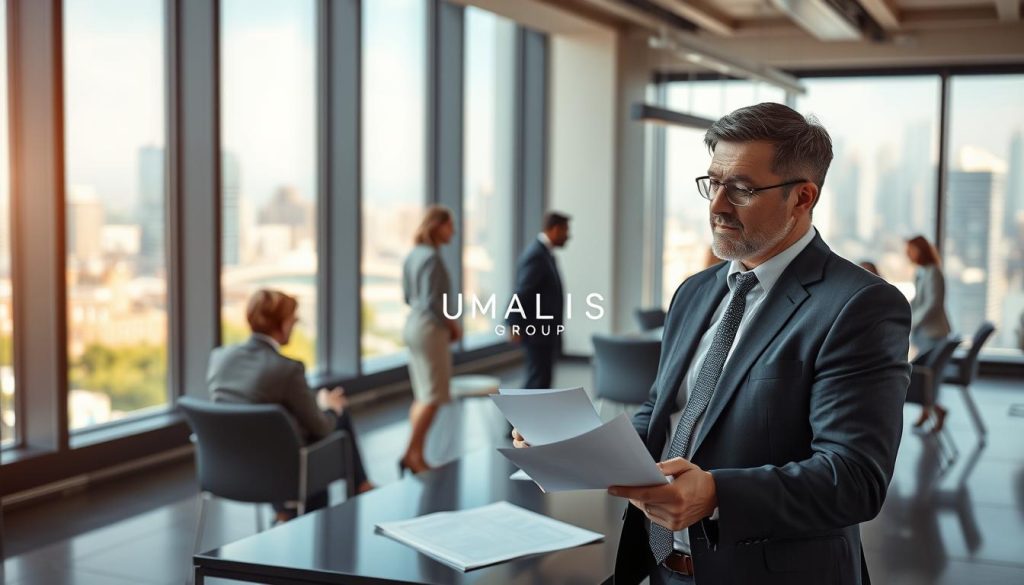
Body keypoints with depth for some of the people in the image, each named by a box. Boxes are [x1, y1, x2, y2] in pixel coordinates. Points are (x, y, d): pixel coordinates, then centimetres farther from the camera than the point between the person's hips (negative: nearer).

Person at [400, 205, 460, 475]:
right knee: (433, 396, -2)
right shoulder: (432, 257, -17)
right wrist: (452, 325, -8)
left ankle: (417, 456, 14)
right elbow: (431, 301, -23)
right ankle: (411, 454, -1)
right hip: (430, 329, -9)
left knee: (423, 396, 13)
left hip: (414, 326, 9)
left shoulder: (414, 255, 10)